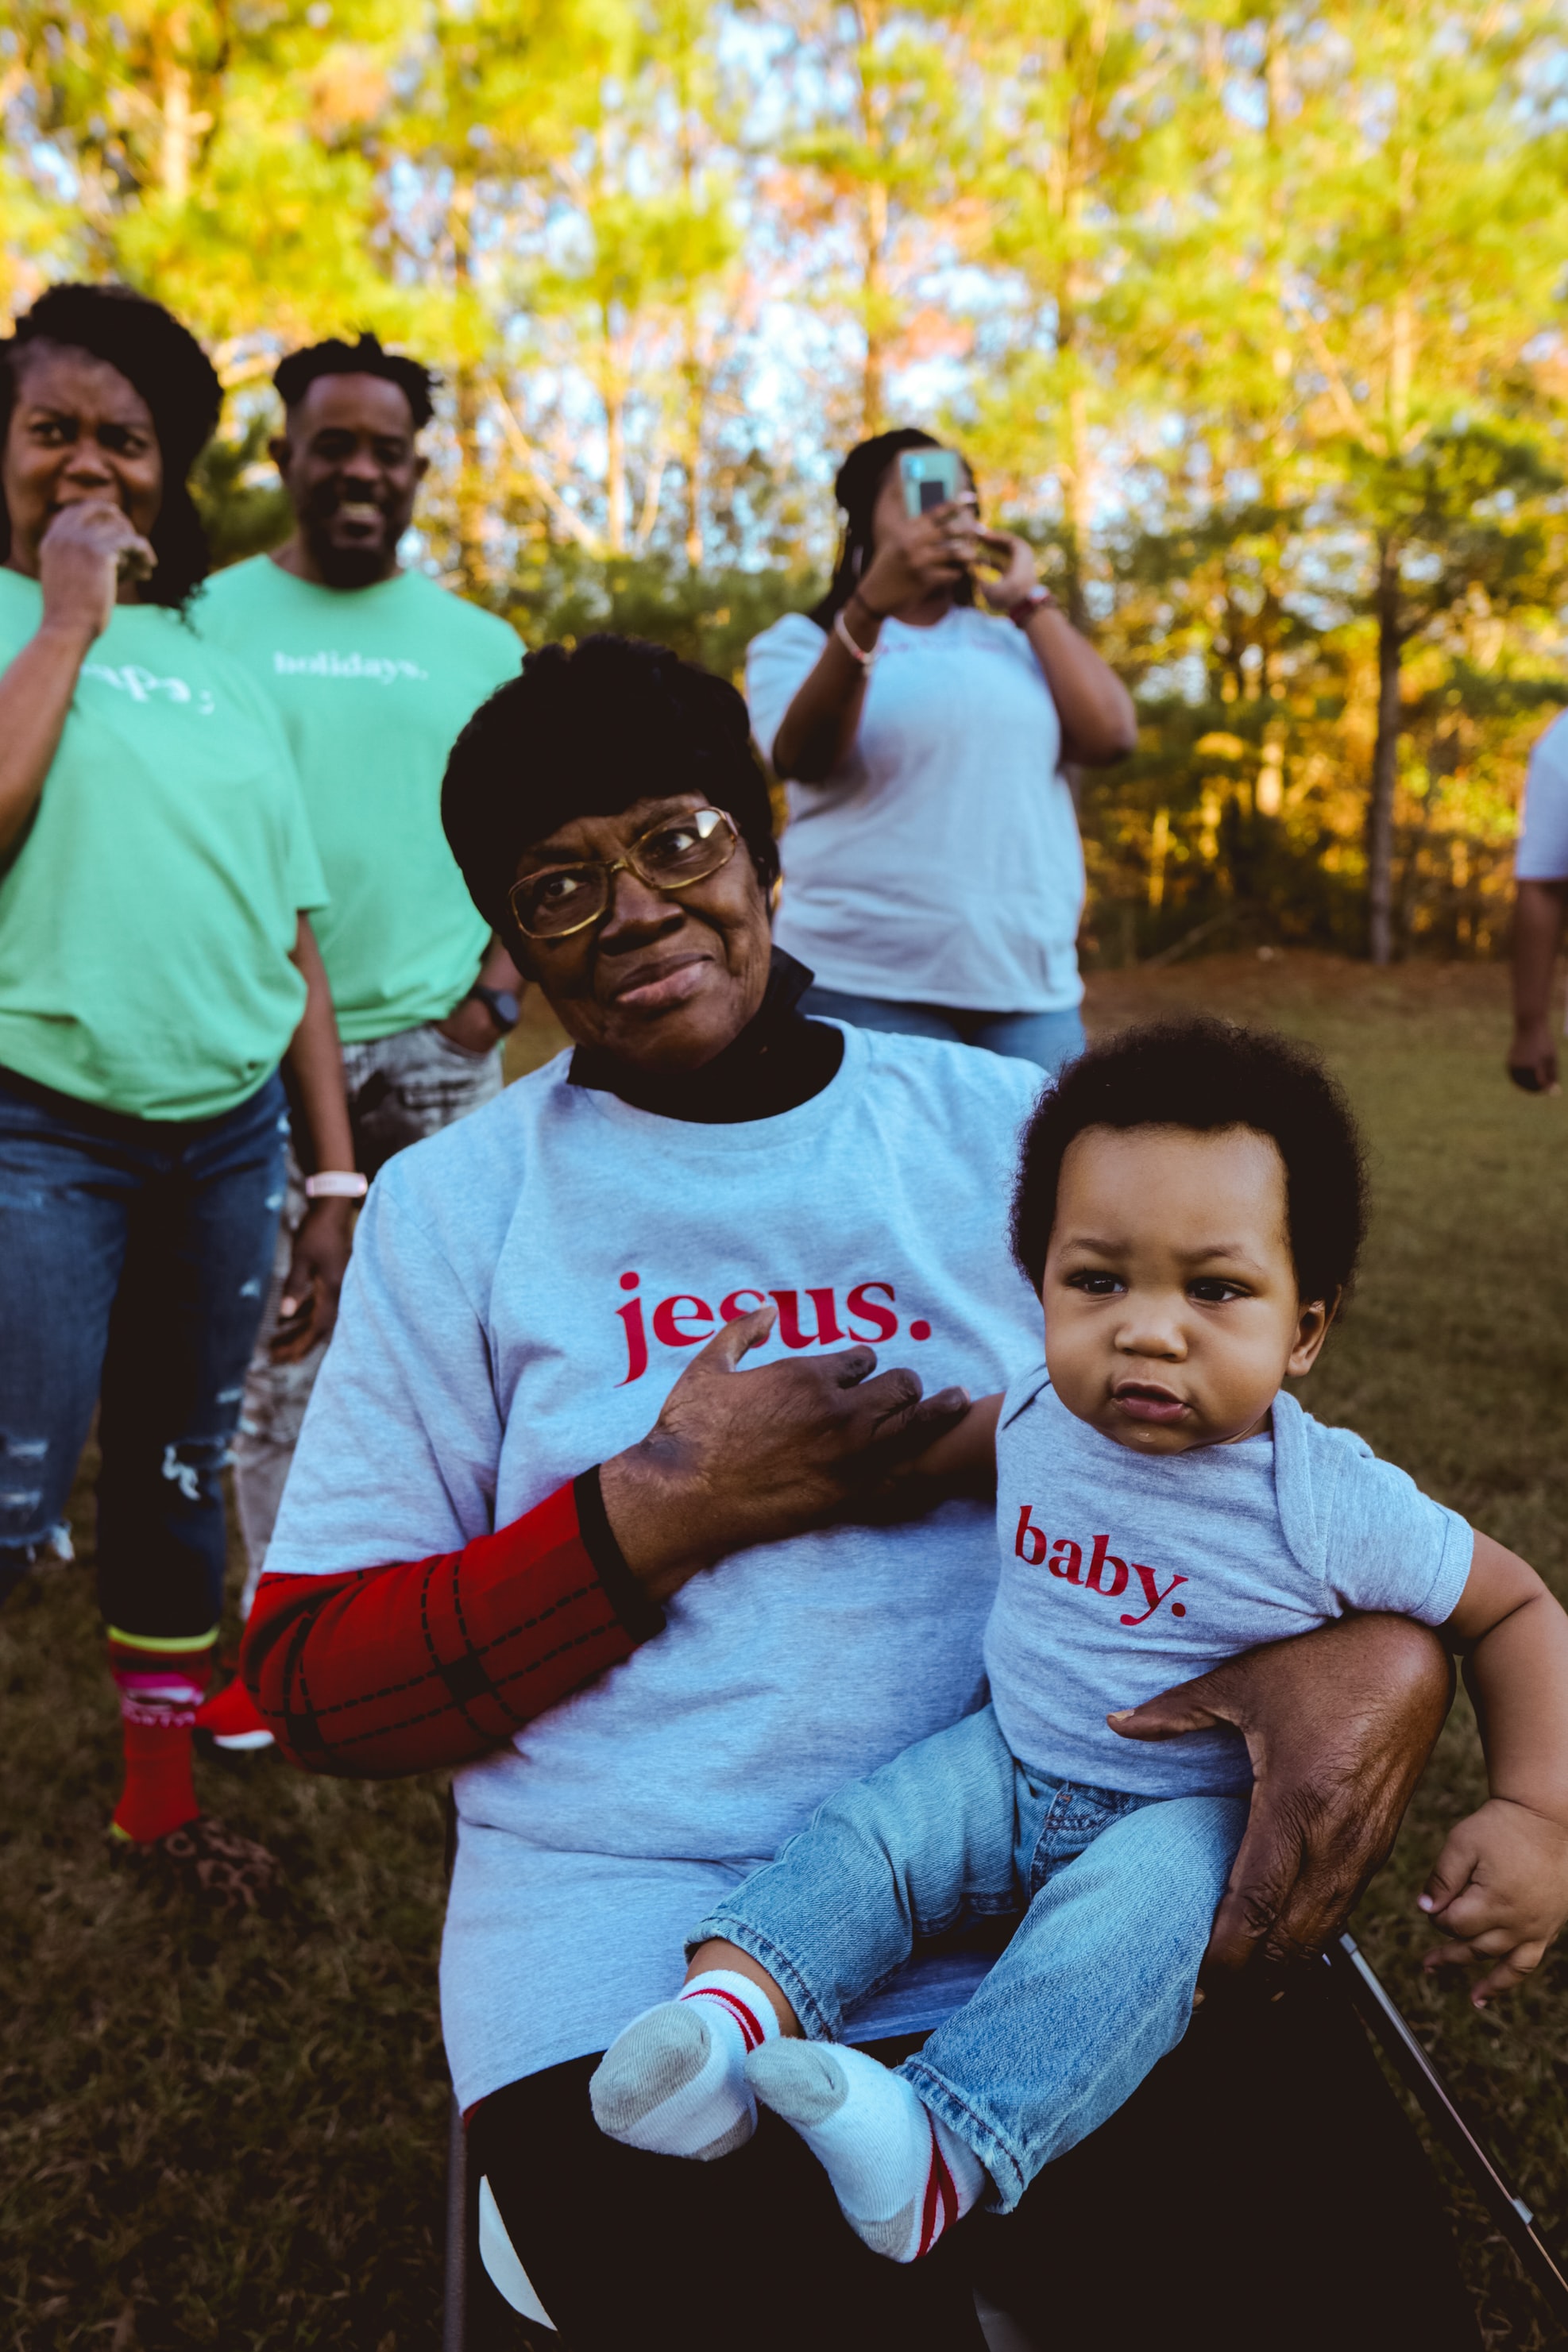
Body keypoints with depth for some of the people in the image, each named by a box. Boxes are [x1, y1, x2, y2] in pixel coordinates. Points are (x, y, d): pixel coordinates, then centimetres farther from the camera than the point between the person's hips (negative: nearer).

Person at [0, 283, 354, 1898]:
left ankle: (162, 1789, 31)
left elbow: (292, 944, 13)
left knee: (181, 1479, 14)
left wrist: (334, 1176, 9)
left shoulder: (223, 672, 14)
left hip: (229, 1131, 4)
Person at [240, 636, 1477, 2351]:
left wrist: (1383, 1648, -14)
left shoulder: (1013, 1128, 8)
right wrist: (671, 1507, -11)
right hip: (639, 1939, -1)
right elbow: (311, 1684, 3)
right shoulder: (453, 1207, 4)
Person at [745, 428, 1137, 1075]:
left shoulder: (1013, 642, 18)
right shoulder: (800, 642, 6)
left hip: (1029, 986, 4)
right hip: (867, 990, -4)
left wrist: (1028, 600, 6)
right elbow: (802, 758, -15)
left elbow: (1110, 736, 3)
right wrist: (870, 605, -28)